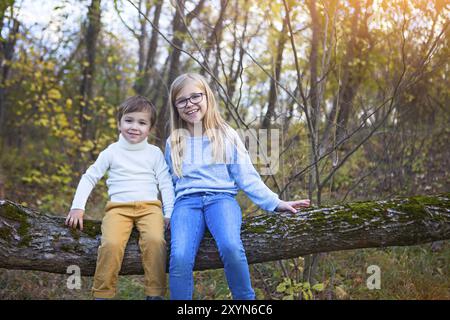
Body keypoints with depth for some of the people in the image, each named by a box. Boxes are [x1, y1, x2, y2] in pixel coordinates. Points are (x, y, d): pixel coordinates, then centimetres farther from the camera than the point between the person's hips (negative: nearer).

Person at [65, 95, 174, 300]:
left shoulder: (155, 153, 12)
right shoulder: (112, 151, 11)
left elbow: (166, 184, 11)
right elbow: (89, 177, 13)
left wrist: (170, 213, -1)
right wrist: (77, 207, 2)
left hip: (149, 206, 0)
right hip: (118, 207, 0)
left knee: (155, 240, -31)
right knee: (111, 243, -30)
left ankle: (155, 294, -20)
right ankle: (102, 294, -16)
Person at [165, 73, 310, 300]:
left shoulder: (226, 135, 10)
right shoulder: (173, 142, 16)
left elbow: (246, 177, 9)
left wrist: (275, 203, 0)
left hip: (221, 198, -1)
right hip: (186, 202, 1)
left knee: (230, 246, -34)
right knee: (179, 258, -29)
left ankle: (246, 298, -16)